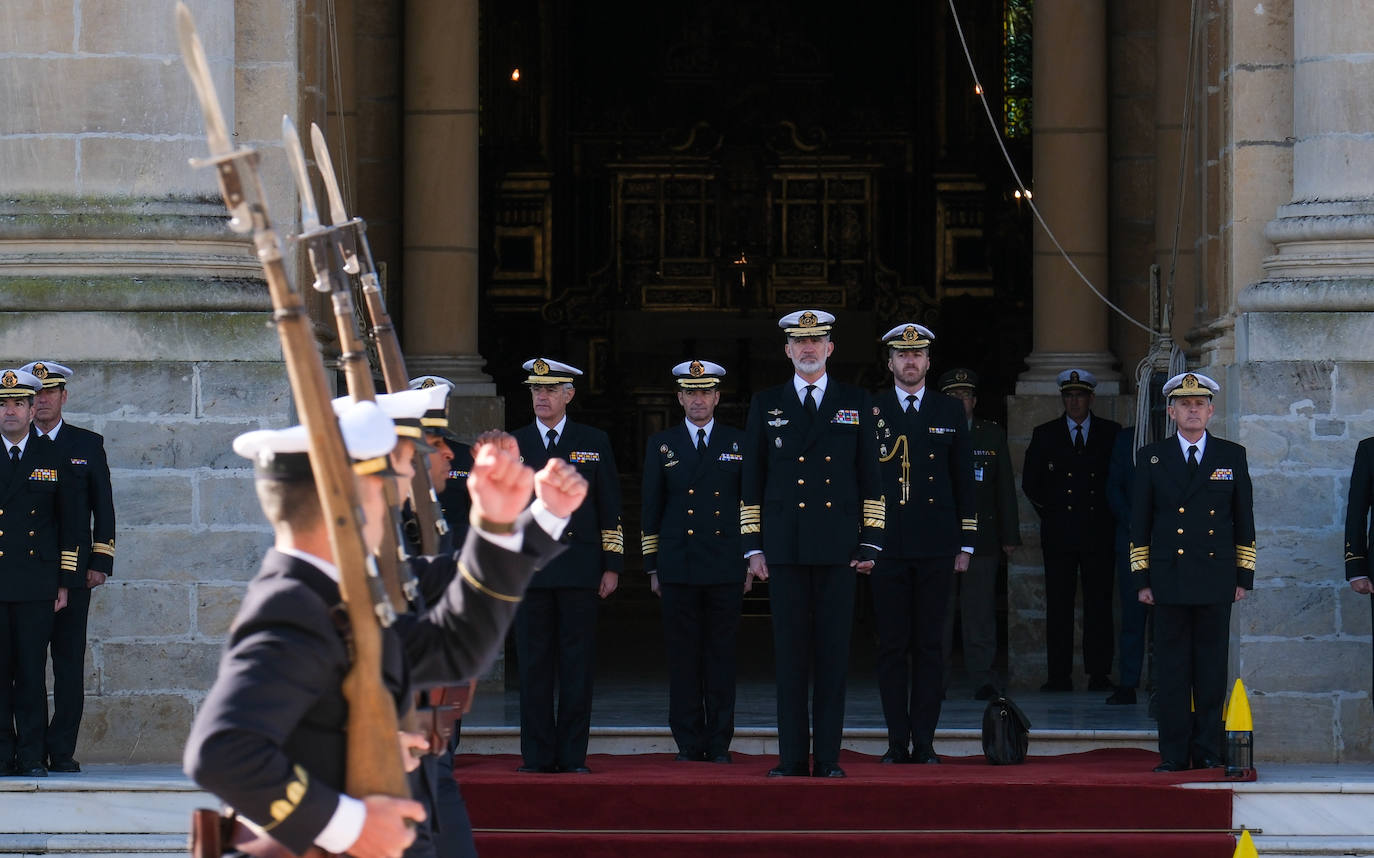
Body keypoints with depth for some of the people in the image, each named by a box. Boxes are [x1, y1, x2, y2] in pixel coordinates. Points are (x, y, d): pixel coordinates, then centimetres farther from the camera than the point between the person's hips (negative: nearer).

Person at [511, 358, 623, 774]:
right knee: (533, 666, 1)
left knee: (577, 666, 0)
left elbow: (610, 508, 9)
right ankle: (537, 755, 5)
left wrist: (612, 565, 2)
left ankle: (573, 755, 4)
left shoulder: (594, 443, 9)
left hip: (579, 568, -1)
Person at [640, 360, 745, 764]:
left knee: (721, 655, 1)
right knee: (683, 656, 0)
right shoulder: (661, 445, 9)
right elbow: (650, 509, 9)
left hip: (726, 567, 0)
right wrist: (652, 567, 5)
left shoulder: (738, 443, 9)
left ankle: (719, 742, 5)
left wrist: (750, 561, 5)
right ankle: (688, 742, 5)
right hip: (679, 569, 0)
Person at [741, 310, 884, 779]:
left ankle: (828, 756, 3)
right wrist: (753, 547, 3)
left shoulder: (857, 403, 8)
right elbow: (752, 480, 9)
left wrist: (871, 542, 0)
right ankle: (792, 756, 2)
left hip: (838, 547, 0)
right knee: (790, 652, 0)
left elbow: (871, 477, 7)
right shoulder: (766, 405, 9)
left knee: (833, 652, -1)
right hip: (784, 547, 0)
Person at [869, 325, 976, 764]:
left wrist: (966, 544, 6)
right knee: (892, 646, 0)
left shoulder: (950, 412, 10)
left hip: (935, 547, 1)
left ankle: (924, 742, 4)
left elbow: (964, 481, 11)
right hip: (887, 547, -1)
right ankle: (897, 741, 4)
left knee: (930, 646, 1)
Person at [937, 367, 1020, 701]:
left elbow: (1005, 489, 12)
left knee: (980, 611, -1)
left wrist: (1009, 536, 7)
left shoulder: (993, 435, 12)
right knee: (938, 610, -1)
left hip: (982, 537, 1)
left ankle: (984, 680, 1)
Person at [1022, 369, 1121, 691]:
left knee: (1099, 605, -2)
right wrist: (1050, 512, 6)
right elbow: (1030, 483, 12)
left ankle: (1099, 674, 1)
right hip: (1059, 531, 0)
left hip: (1099, 531, 0)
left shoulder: (1111, 433, 9)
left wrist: (1108, 513, 3)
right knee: (1058, 605, -2)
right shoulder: (1045, 435, 11)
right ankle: (1059, 674, -1)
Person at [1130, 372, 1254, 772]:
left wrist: (1244, 576, 5)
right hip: (1169, 581, 0)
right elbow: (1139, 524, 7)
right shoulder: (1151, 458, 7)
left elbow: (1244, 521, 10)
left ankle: (1207, 751, 7)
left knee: (1212, 671, 2)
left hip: (1216, 582, 0)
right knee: (1172, 671, -1)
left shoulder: (1232, 456, 9)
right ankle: (1173, 753, 3)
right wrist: (1142, 579, 2)